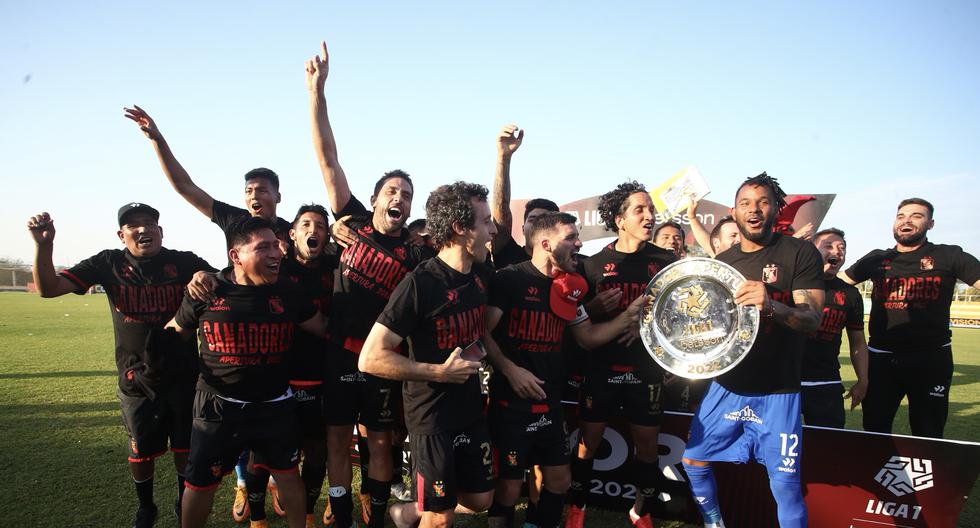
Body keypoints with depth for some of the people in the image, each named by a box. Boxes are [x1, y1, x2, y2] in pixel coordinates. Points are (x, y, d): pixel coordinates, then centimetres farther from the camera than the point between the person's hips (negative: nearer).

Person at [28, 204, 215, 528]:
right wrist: (44, 245, -25)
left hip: (184, 376, -1)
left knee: (186, 449, 13)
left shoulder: (184, 262, -9)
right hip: (137, 380, 1)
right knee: (141, 452, 16)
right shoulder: (109, 264, -4)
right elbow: (48, 288, -8)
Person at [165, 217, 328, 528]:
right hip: (217, 406, -1)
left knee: (288, 474, 12)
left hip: (275, 406, 1)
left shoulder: (289, 293, -5)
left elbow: (326, 331, 4)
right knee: (200, 483, 11)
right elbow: (172, 335, 9)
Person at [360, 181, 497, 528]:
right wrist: (440, 372, -23)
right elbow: (370, 359, -24)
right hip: (433, 417, -7)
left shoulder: (481, 275, 1)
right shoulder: (420, 284, -22)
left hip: (473, 410, 7)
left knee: (480, 500, 18)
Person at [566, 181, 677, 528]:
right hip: (602, 368, -1)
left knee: (647, 445, 10)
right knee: (588, 441, 6)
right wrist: (593, 308, -14)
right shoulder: (595, 264, -1)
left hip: (647, 369, 1)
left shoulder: (666, 261, 1)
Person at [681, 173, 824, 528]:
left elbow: (812, 319, -15)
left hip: (777, 392, -4)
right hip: (725, 385, 5)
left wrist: (771, 305, -35)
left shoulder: (800, 253, -6)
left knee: (785, 483, -3)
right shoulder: (721, 262, 8)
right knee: (694, 461, 10)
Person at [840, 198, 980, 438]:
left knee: (928, 435, 9)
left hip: (931, 359, -2)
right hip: (881, 358, 3)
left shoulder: (948, 256, 2)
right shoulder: (876, 259, 9)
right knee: (874, 429, 11)